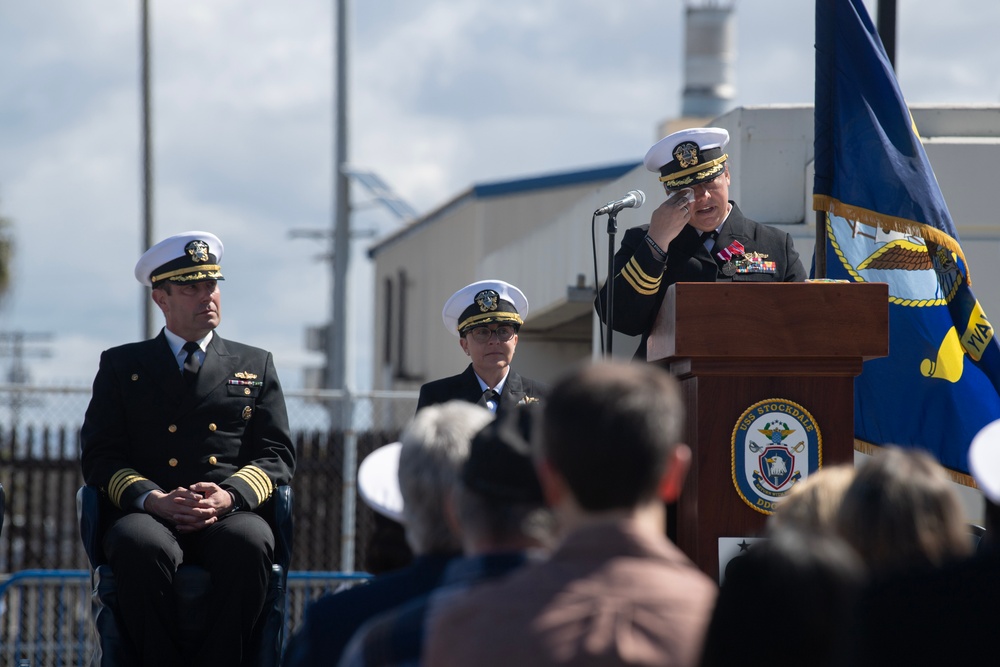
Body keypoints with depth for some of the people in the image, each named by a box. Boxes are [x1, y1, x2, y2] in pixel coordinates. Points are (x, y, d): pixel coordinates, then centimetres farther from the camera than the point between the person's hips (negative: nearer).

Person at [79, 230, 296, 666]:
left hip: (229, 516, 1)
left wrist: (230, 496, -9)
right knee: (140, 545, -38)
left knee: (250, 542, -36)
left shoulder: (255, 365, 23)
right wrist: (153, 500, -10)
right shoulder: (122, 365, 20)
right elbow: (99, 457, 10)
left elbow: (276, 455, 13)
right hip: (149, 515, -1)